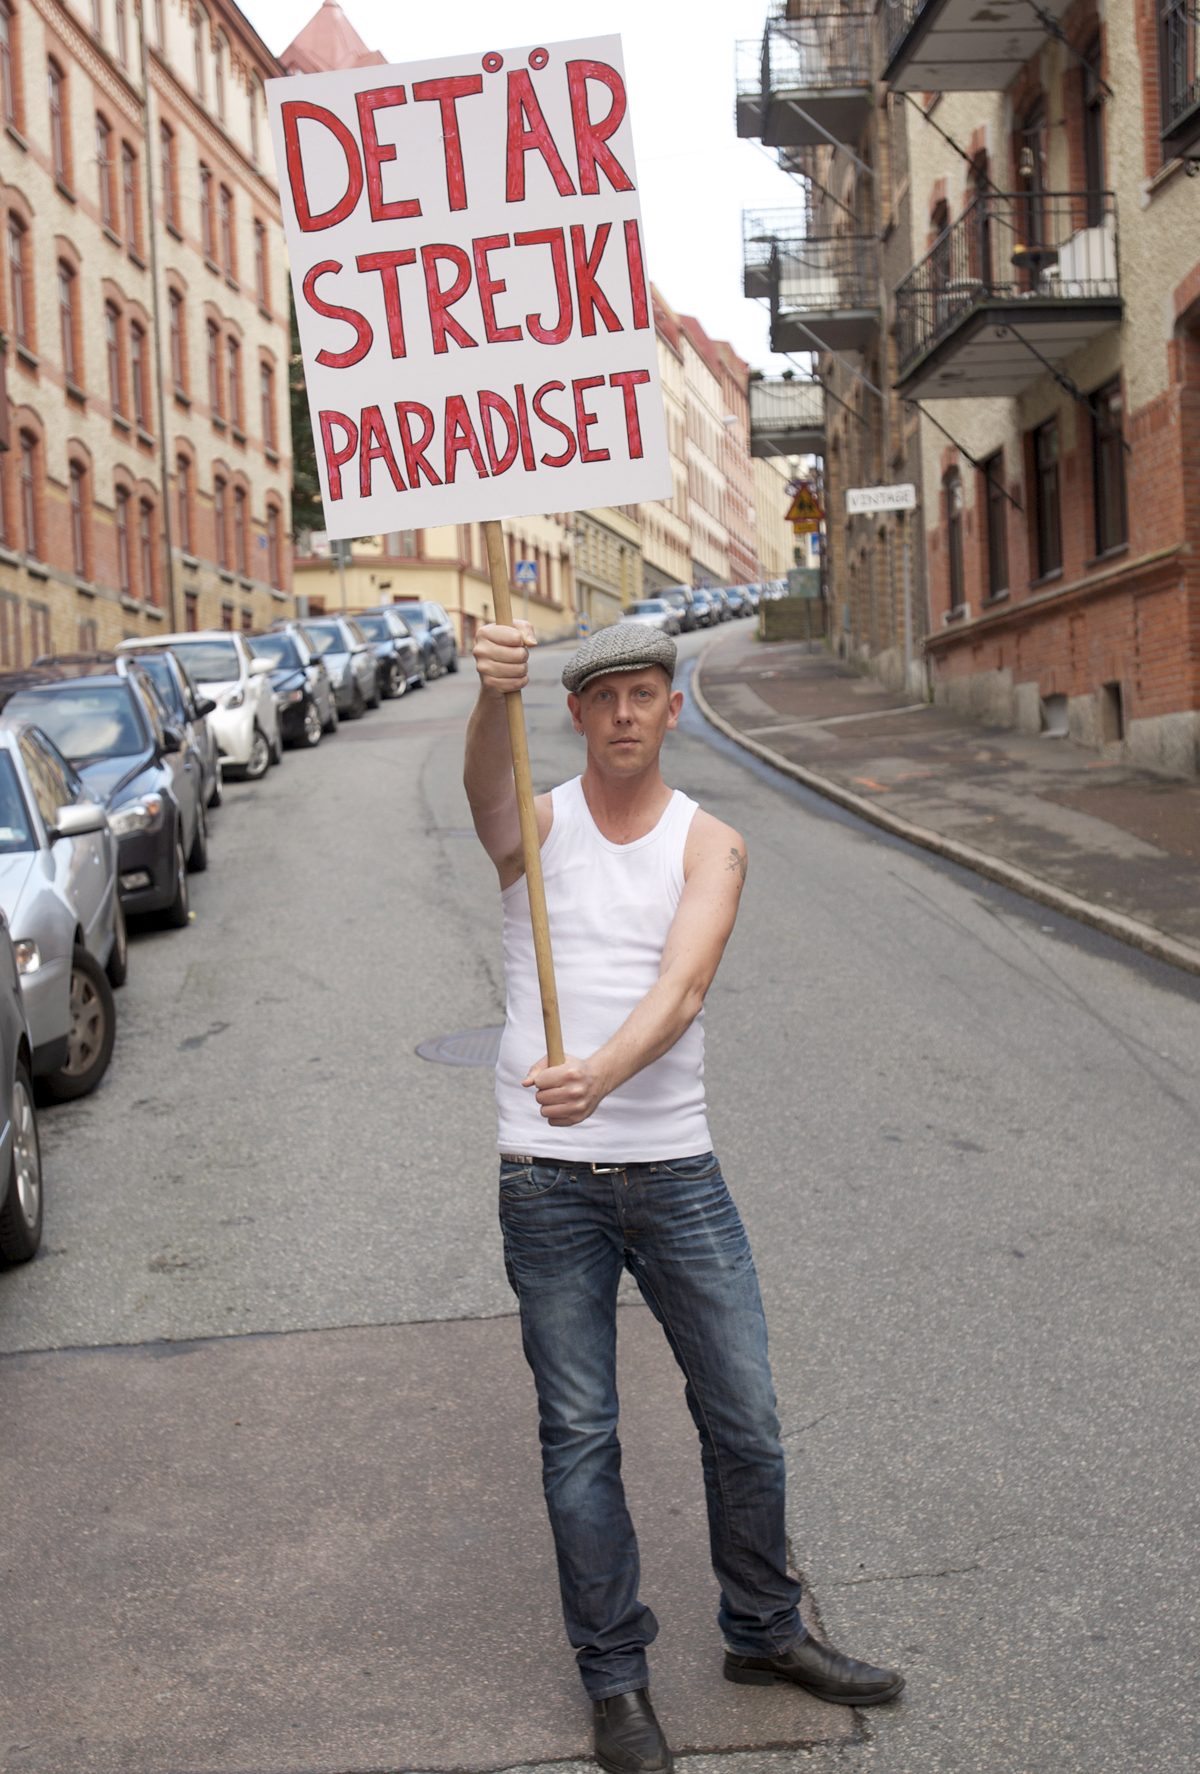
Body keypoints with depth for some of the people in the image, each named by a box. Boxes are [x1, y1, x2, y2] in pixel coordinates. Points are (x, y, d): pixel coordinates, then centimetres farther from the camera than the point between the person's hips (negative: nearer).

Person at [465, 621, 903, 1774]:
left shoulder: (709, 846, -1)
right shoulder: (535, 825, 0)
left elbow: (682, 991, -19)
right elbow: (485, 784, -27)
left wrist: (601, 1072, -38)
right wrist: (495, 695, -49)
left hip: (675, 1170, 1)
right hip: (547, 1178, -1)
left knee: (744, 1419, 9)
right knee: (579, 1438, 6)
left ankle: (763, 1632, 31)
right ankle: (615, 1677, 21)